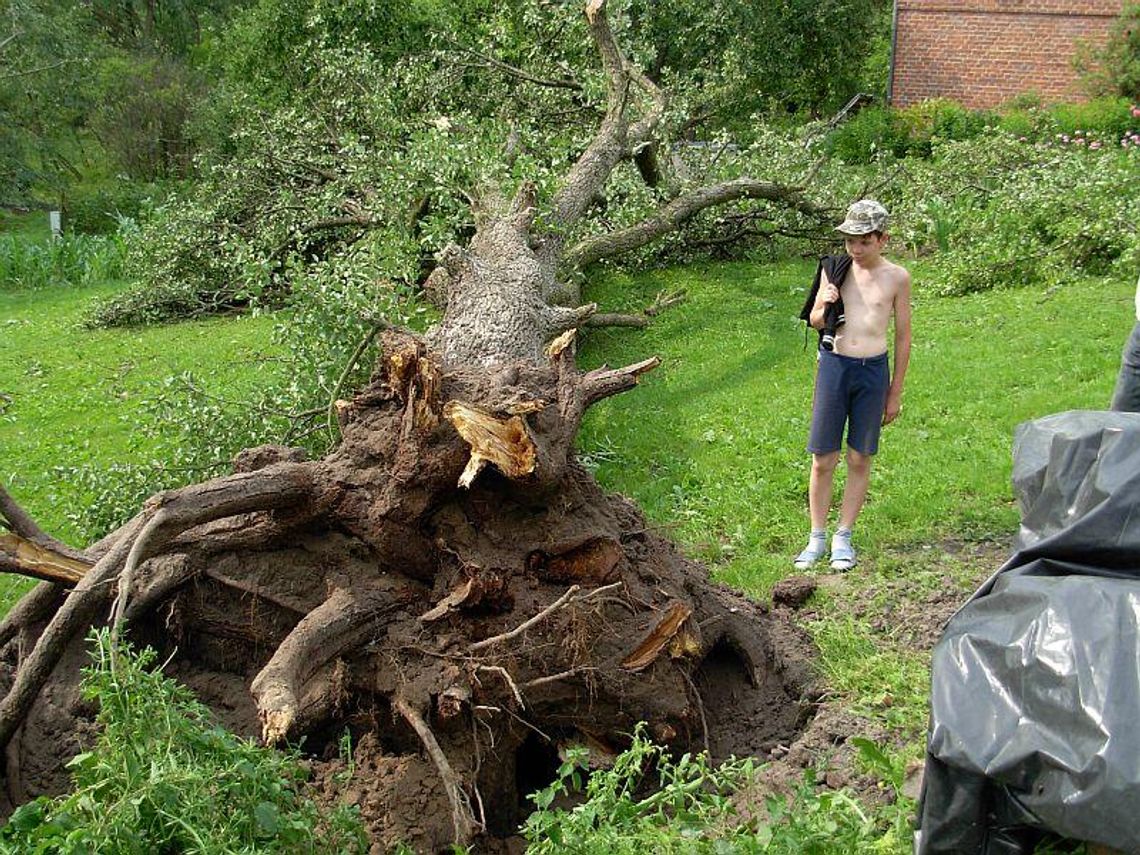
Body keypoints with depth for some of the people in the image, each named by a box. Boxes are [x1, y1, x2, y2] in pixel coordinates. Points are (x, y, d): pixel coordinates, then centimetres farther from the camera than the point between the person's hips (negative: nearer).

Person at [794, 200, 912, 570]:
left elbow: (903, 337, 5)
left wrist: (895, 393, 5)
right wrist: (824, 307, -11)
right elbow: (815, 323, 13)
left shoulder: (896, 277, -1)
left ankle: (843, 537, 18)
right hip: (834, 364, 1)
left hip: (873, 371, -1)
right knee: (822, 460, 3)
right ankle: (817, 537, 15)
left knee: (859, 460, 7)